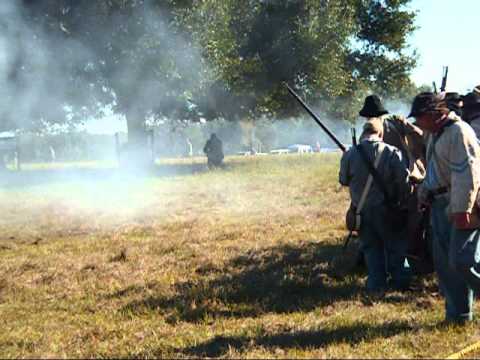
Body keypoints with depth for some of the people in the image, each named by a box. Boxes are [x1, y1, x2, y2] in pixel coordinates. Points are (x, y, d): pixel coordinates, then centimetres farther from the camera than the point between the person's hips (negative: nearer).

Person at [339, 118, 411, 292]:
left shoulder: (350, 154, -10)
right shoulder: (391, 152, -13)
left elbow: (343, 180, 2)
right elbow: (404, 179, -14)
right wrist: (401, 199, 2)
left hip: (361, 209, 1)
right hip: (385, 208, -1)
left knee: (371, 246, 16)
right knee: (395, 244, 16)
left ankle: (377, 282, 14)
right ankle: (400, 279, 21)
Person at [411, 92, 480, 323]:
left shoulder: (458, 132, -15)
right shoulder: (436, 134, 17)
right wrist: (424, 194, 20)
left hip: (461, 208, -10)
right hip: (440, 205, 10)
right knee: (444, 262, 10)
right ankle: (457, 313, 18)